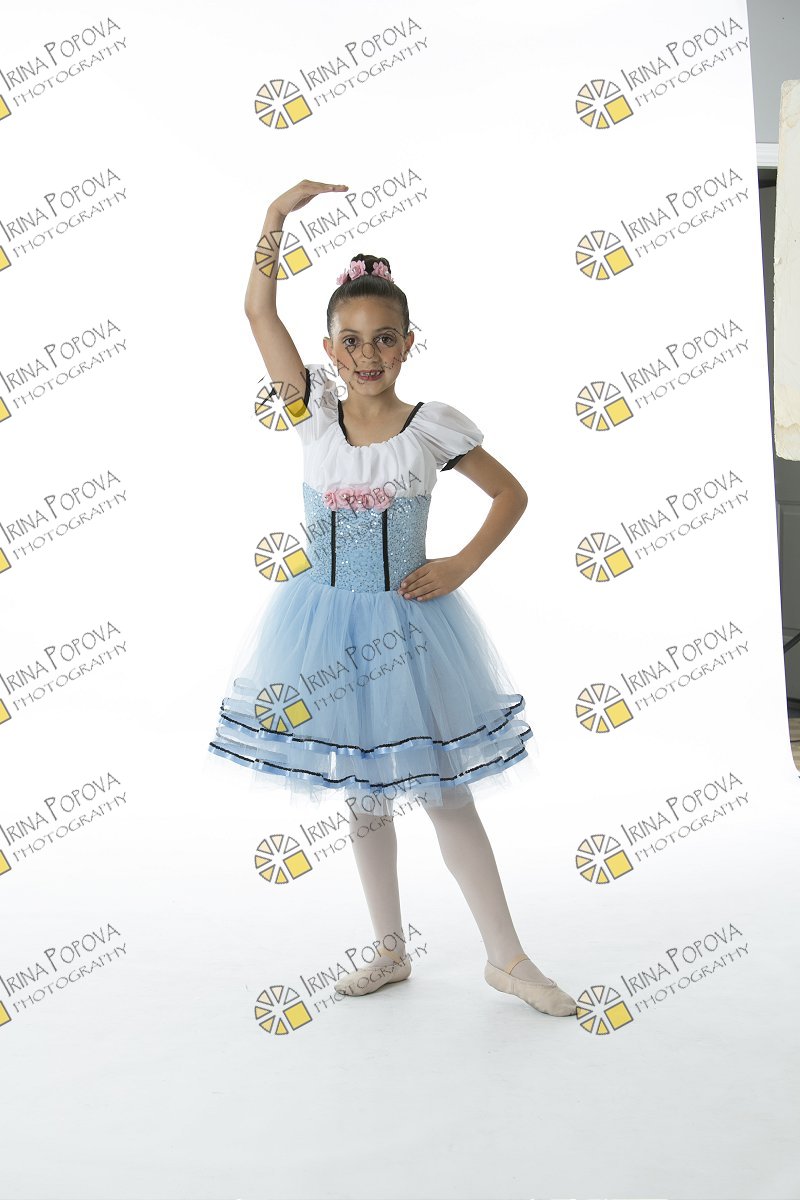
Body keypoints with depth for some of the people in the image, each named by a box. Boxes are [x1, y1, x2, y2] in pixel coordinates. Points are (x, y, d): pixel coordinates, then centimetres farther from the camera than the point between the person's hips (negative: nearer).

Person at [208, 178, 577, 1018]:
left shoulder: (432, 427, -8)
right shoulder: (312, 412, -3)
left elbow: (511, 494, 1)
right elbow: (258, 310, -7)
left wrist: (460, 567, -8)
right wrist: (278, 216, -12)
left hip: (407, 626, -2)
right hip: (328, 625, 3)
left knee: (448, 795, 5)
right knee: (363, 798, 13)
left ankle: (507, 957, 19)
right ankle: (391, 951, 30)